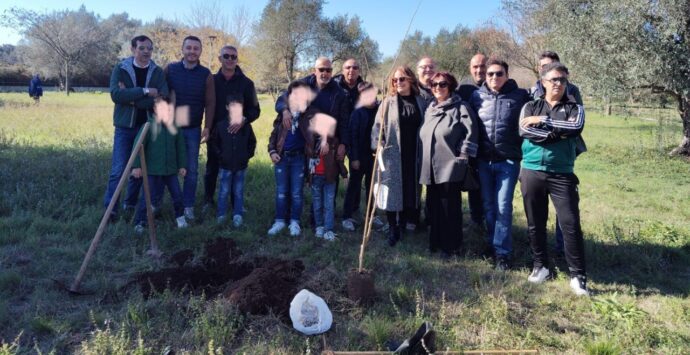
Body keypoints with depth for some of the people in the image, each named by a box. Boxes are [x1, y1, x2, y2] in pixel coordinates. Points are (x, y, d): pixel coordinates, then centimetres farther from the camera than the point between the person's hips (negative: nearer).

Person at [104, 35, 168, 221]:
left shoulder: (157, 72, 1)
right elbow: (115, 94, -18)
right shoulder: (120, 69, -3)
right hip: (125, 127, -2)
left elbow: (162, 100, -13)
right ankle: (109, 207, 5)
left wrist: (131, 98, -16)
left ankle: (131, 204, 27)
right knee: (119, 169, -5)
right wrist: (144, 91, -21)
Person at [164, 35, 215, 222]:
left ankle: (188, 206, 15)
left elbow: (210, 103, 1)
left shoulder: (206, 74, 0)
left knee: (191, 169, 4)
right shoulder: (170, 69, 0)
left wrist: (207, 127, -5)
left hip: (193, 129, 0)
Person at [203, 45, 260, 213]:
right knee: (212, 169, 11)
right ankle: (208, 201, 28)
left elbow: (255, 110, -1)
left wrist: (243, 120, -20)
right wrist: (209, 127, -5)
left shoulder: (246, 83, 0)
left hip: (239, 135, -1)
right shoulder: (212, 81, 4)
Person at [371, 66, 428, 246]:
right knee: (393, 191, 0)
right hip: (392, 156, -2)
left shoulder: (421, 103, 8)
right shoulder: (388, 103, 2)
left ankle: (409, 220, 25)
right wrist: (379, 150, -11)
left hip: (414, 156, 2)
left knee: (412, 189, 9)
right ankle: (393, 229, 9)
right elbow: (377, 128, -1)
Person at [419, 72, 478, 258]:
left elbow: (471, 132, -11)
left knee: (450, 206, -1)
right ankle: (435, 241, 23)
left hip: (450, 166, -7)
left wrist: (463, 155, -14)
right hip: (430, 167, 7)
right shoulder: (429, 110, 18)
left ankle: (452, 245, 10)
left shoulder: (460, 108, -4)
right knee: (434, 206, 12)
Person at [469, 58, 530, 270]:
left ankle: (502, 251, 8)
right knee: (488, 205, 13)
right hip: (484, 160, 3)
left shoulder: (520, 96, -3)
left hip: (508, 160, -3)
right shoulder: (477, 96, 4)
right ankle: (492, 243, 29)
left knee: (503, 207, -3)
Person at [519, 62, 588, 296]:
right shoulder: (531, 107, 9)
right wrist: (558, 132, -10)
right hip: (532, 172, 1)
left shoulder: (574, 108, 9)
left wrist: (542, 121, -11)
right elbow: (525, 130, -10)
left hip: (562, 174, -1)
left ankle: (578, 275, 3)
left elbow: (576, 127, -13)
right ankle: (540, 266, 24)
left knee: (570, 224, -6)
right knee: (535, 223, 9)